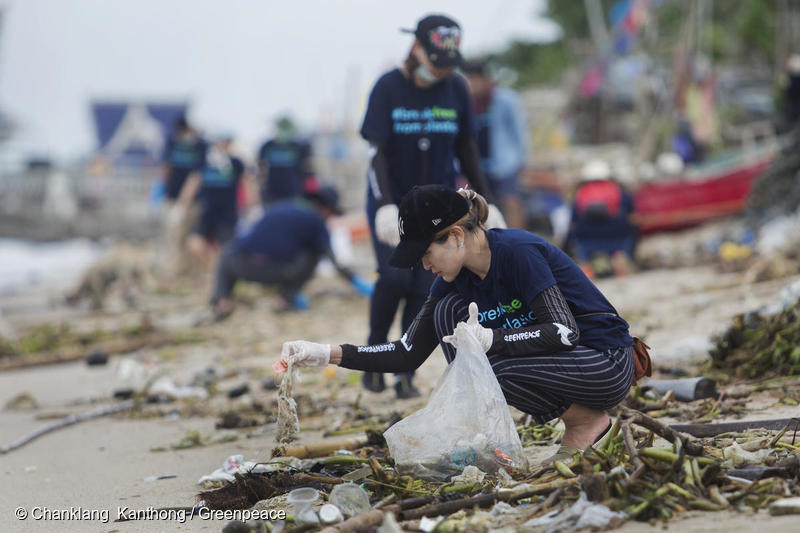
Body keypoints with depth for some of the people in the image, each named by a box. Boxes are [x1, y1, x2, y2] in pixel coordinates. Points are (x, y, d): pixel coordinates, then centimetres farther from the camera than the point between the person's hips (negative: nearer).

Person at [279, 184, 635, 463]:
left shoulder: (518, 252, -23)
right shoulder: (452, 281, 0)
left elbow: (564, 332, -29)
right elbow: (409, 354, 3)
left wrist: (490, 339, -37)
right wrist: (327, 354, -6)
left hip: (607, 364, -8)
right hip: (551, 355, 8)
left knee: (489, 369, -29)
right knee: (449, 312, -8)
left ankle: (588, 419, -7)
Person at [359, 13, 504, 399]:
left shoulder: (455, 89, -1)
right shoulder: (388, 88, -10)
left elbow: (466, 149, 7)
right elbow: (379, 152, -14)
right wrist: (386, 206, -24)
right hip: (391, 197, -3)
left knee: (424, 286, -4)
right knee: (394, 275, -19)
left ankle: (406, 374, 3)